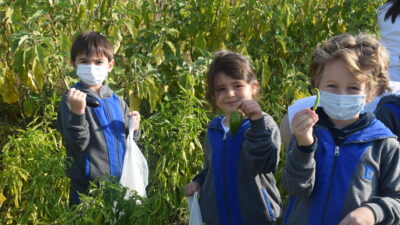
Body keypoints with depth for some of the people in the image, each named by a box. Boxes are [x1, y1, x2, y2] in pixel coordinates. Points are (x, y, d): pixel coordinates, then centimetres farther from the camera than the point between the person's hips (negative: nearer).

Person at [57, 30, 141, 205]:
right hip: (87, 189, -6)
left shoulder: (117, 101, 9)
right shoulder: (72, 100, -10)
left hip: (119, 184, 6)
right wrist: (77, 112, -31)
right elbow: (77, 145, -17)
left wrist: (133, 130, -4)